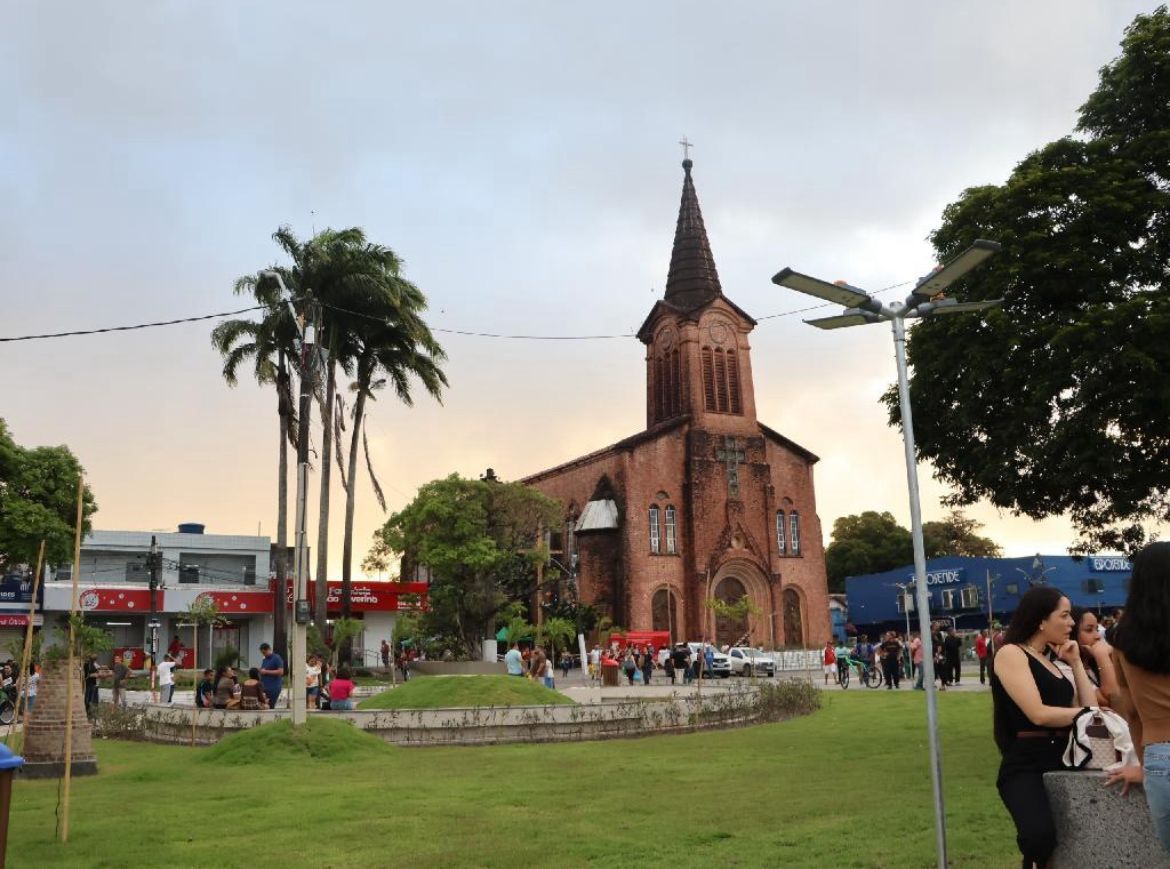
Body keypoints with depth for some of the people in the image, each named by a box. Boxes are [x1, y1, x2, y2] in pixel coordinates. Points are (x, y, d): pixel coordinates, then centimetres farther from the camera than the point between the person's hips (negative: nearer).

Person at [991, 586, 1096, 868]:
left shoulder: (1050, 659, 20)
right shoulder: (1011, 653, -5)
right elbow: (1038, 714, -16)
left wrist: (1075, 662, 10)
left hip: (1061, 761, 9)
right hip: (1025, 766, -9)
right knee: (1039, 835, -34)